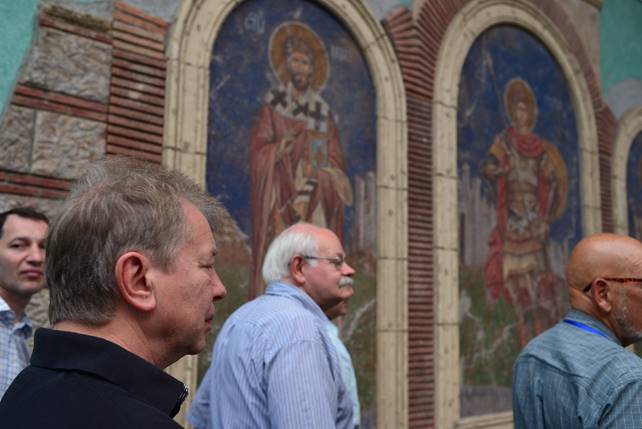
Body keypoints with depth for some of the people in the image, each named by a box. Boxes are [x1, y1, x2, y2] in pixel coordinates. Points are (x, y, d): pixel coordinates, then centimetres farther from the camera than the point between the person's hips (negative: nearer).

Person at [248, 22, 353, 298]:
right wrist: (276, 151, -20)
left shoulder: (323, 111, 13)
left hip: (317, 199, 3)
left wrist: (321, 173, -10)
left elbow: (336, 158, 9)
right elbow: (257, 150, -1)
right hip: (282, 195, -3)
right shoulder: (273, 104, 5)